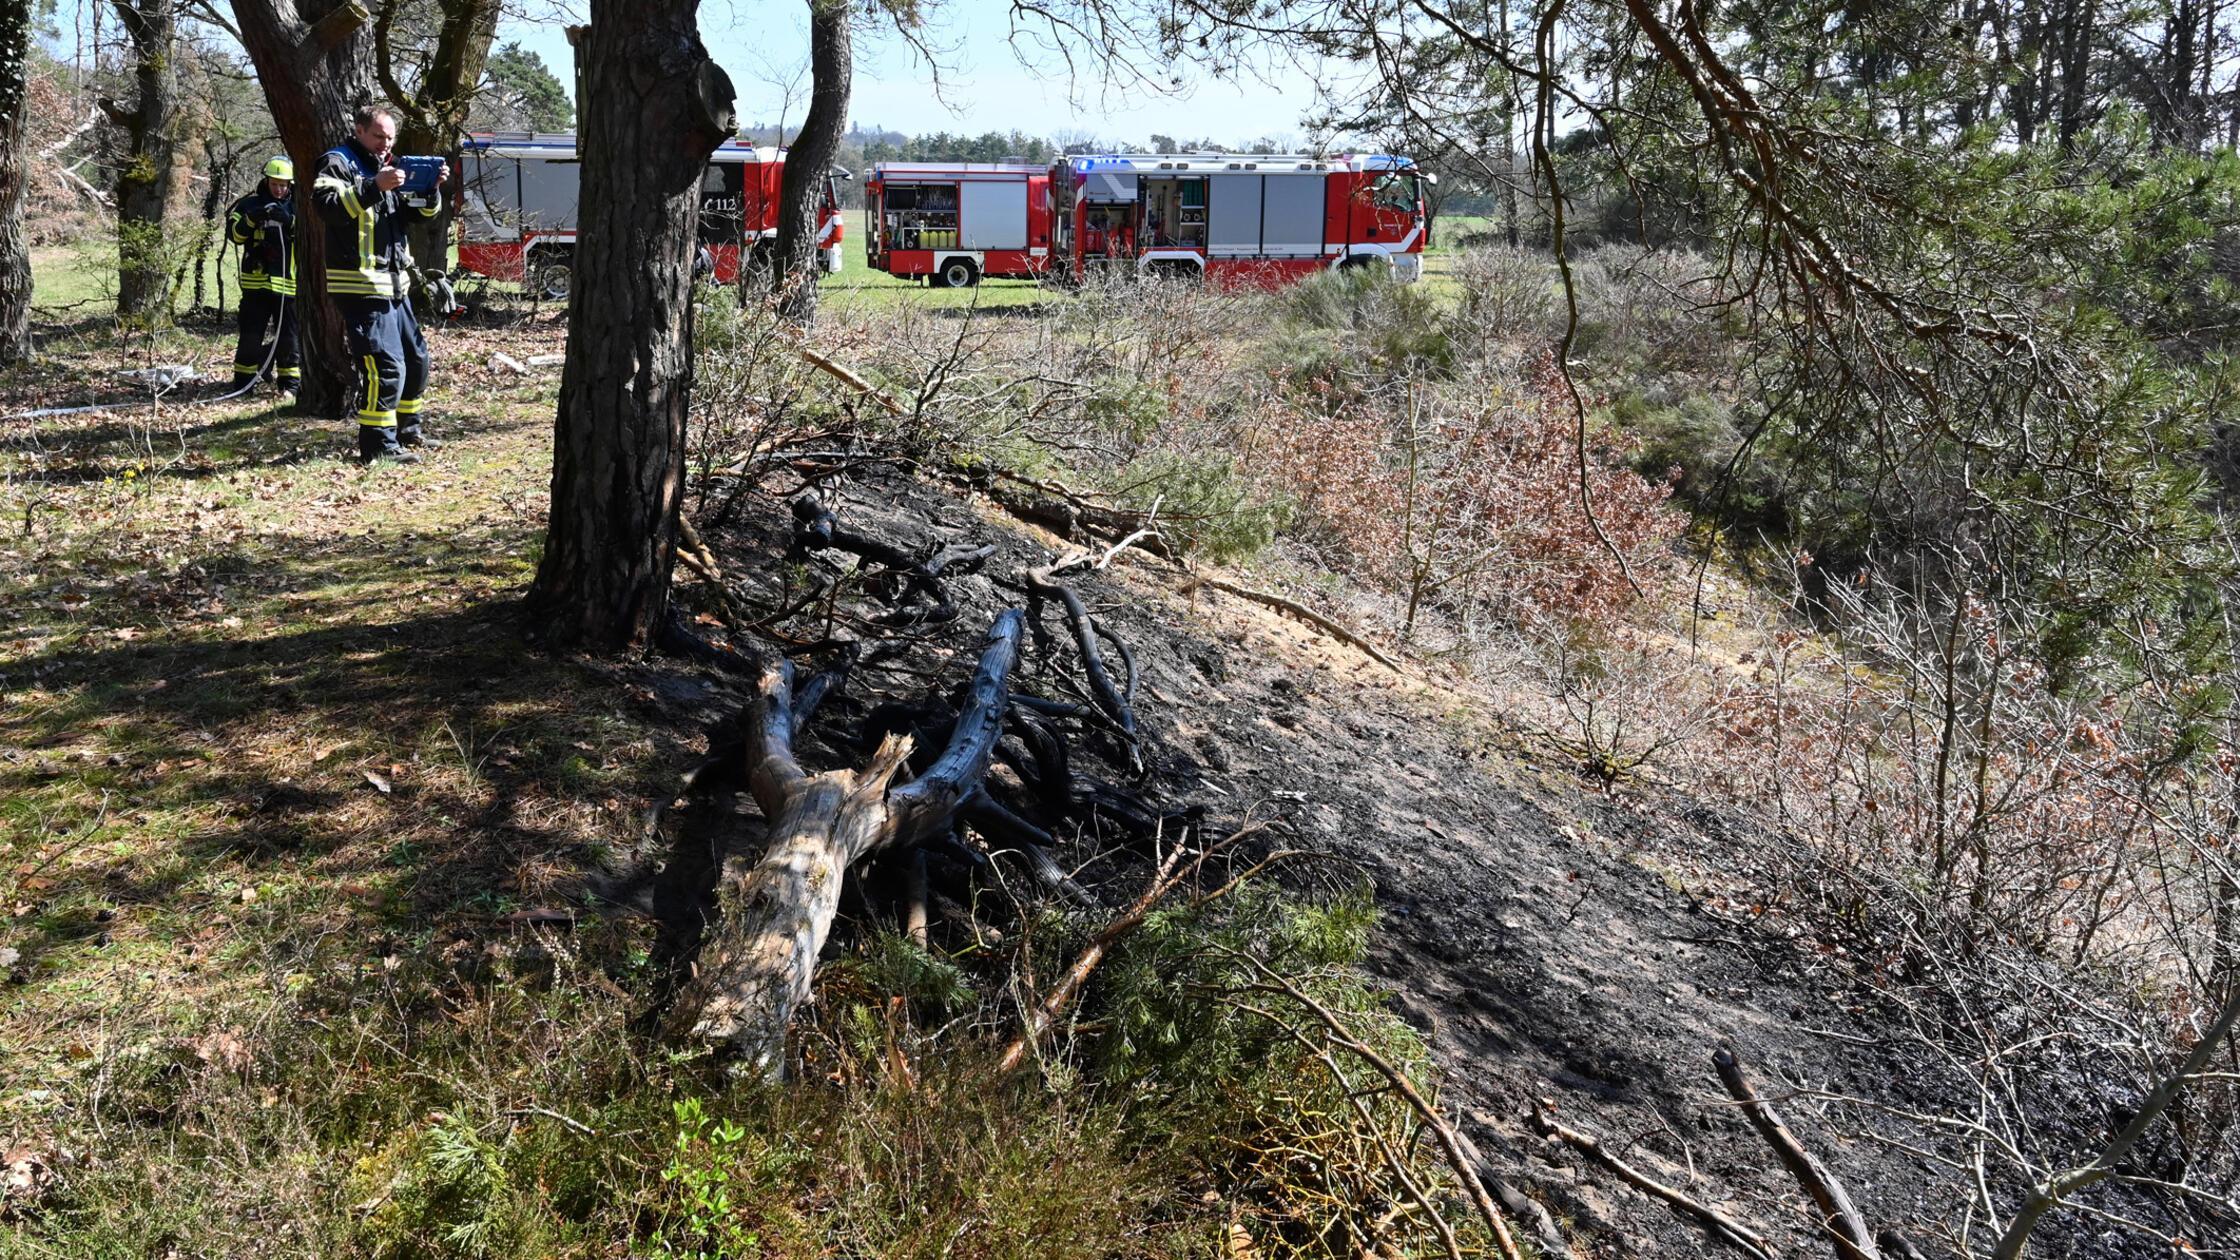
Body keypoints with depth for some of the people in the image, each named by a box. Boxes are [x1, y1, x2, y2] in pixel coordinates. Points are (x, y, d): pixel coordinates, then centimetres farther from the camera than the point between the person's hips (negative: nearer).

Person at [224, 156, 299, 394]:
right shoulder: (250, 204, 8)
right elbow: (234, 234, 1)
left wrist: (290, 222, -21)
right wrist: (252, 218, -15)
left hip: (288, 283, 0)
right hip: (255, 282, 0)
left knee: (288, 338, 4)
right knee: (250, 336, 2)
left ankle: (290, 382, 13)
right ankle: (243, 381, 11)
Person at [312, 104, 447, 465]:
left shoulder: (382, 167, 22)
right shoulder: (338, 162, -4)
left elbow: (419, 213, 21)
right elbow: (327, 205, -21)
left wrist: (431, 189, 1)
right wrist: (374, 187, -29)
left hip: (394, 283, 10)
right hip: (359, 284, -10)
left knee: (416, 357, 17)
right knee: (385, 365, -15)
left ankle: (407, 430, 31)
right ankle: (377, 445, -11)